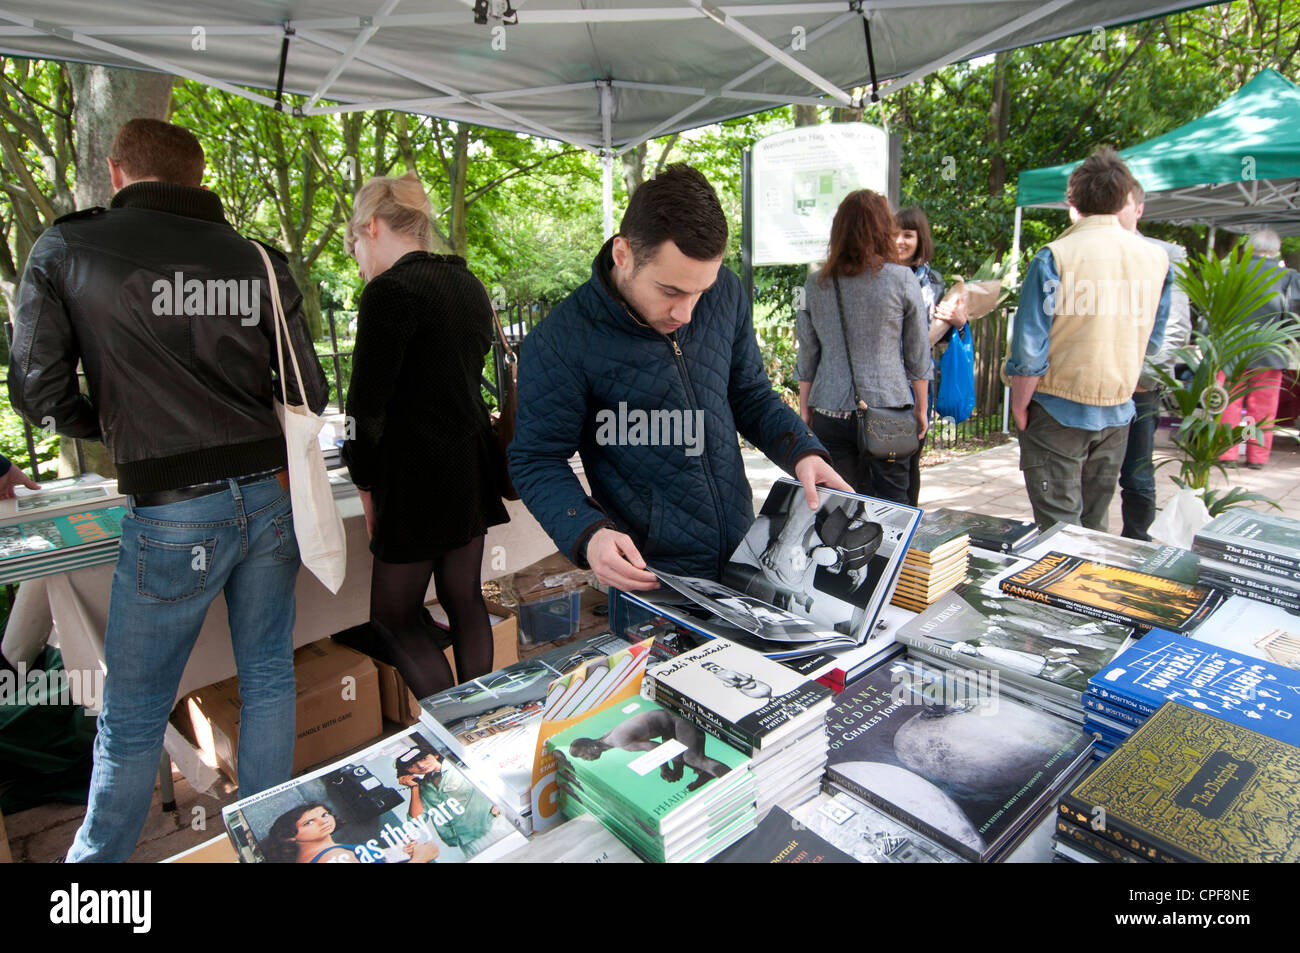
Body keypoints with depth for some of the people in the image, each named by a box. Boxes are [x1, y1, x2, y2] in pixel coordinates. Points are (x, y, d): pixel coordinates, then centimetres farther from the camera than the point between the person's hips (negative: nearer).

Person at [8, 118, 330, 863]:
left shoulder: (67, 250, 0)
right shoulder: (258, 262, 5)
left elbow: (39, 391, 1)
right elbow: (311, 394, 6)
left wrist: (116, 430, 20)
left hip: (173, 516, -3)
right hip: (271, 494, 3)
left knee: (133, 717, 13)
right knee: (269, 678, 17)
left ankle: (99, 855, 32)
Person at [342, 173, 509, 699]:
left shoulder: (389, 291, -15)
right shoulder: (469, 284, 11)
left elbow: (367, 403, -14)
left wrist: (365, 482, -1)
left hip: (420, 477, -8)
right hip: (471, 464, 8)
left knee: (394, 616, 7)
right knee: (465, 599, 17)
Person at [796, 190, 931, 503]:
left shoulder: (815, 286, 2)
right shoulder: (902, 280, -3)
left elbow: (807, 357, 7)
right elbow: (917, 354, 3)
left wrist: (805, 408, 17)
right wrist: (921, 408, 14)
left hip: (830, 413, 2)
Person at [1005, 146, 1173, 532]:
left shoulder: (1055, 258, -15)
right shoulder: (1157, 259, 3)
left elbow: (1030, 346, -16)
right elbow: (1151, 342, 12)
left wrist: (1019, 405, -4)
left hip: (1059, 409, -5)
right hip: (1117, 412, 6)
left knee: (1058, 525, 2)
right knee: (1095, 522, 18)